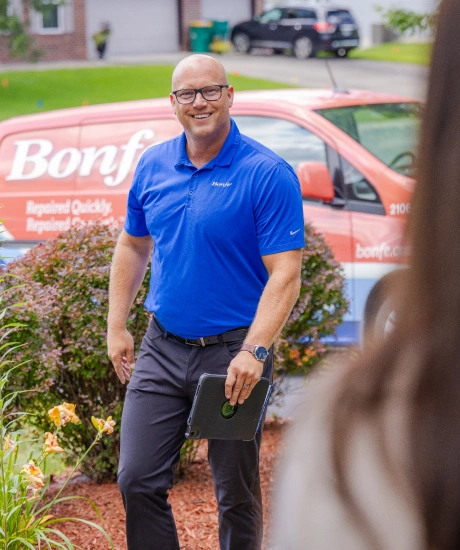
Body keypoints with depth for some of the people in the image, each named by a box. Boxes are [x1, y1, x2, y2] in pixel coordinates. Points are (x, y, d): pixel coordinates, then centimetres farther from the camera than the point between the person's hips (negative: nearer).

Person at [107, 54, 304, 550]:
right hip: (162, 349, 5)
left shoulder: (268, 174, -13)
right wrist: (116, 327, 12)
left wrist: (254, 351, -26)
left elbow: (285, 273, -17)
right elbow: (132, 247, 18)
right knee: (138, 481, 2)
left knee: (236, 493, 6)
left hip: (232, 353, -5)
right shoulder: (152, 165, 5)